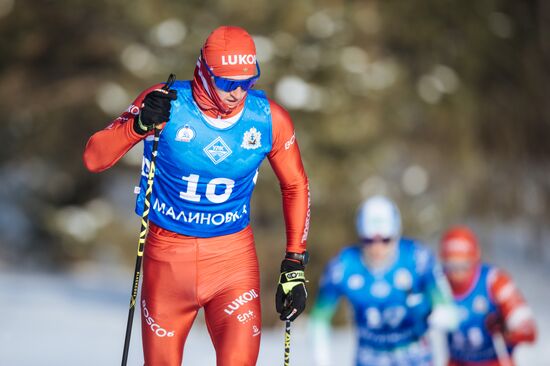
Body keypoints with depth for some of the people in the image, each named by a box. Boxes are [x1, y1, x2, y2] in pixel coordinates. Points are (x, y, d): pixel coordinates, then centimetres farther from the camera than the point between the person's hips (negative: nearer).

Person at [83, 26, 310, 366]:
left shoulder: (269, 119, -8)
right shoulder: (166, 104, -14)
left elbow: (296, 186, 7)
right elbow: (93, 158, -15)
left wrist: (295, 264, 3)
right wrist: (139, 125, -33)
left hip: (234, 259, 1)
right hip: (168, 255, 0)